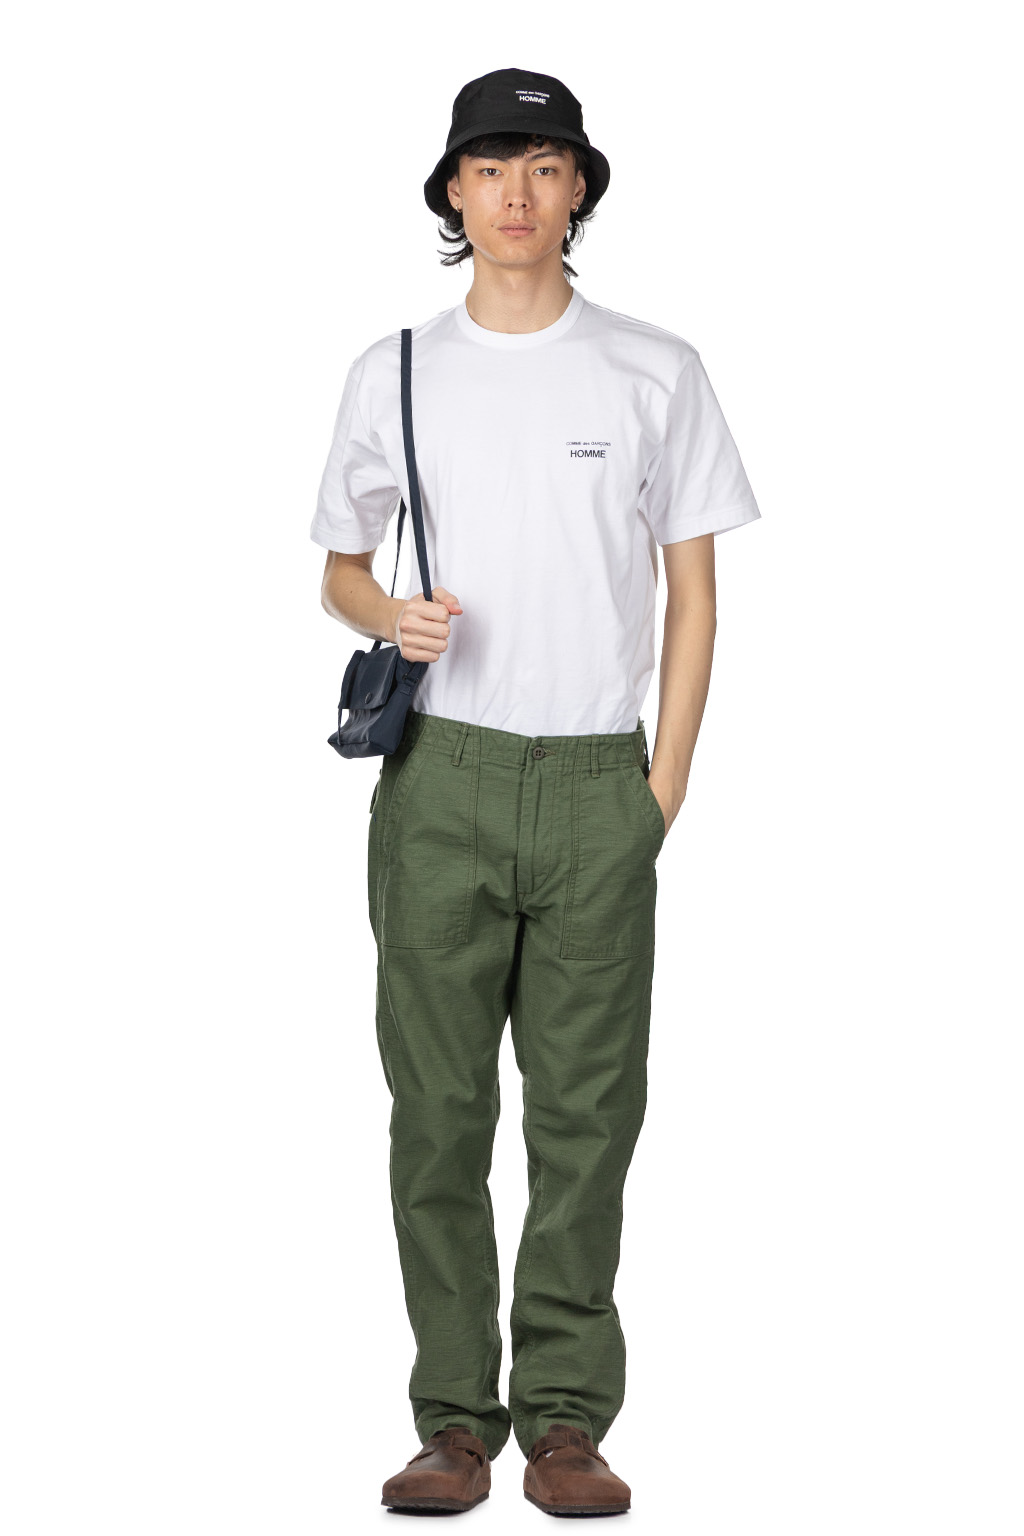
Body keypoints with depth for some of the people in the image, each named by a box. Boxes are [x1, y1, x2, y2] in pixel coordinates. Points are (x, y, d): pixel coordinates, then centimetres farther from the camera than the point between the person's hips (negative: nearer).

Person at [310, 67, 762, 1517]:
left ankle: (565, 1420, 8)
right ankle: (455, 1419, 9)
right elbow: (339, 568, 15)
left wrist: (664, 784, -2)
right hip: (441, 779, 1)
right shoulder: (393, 374, 8)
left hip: (599, 780, -1)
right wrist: (390, 615, -9)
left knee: (587, 1113, 1)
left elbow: (693, 586, 6)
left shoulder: (658, 373, 5)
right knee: (438, 1111, 1)